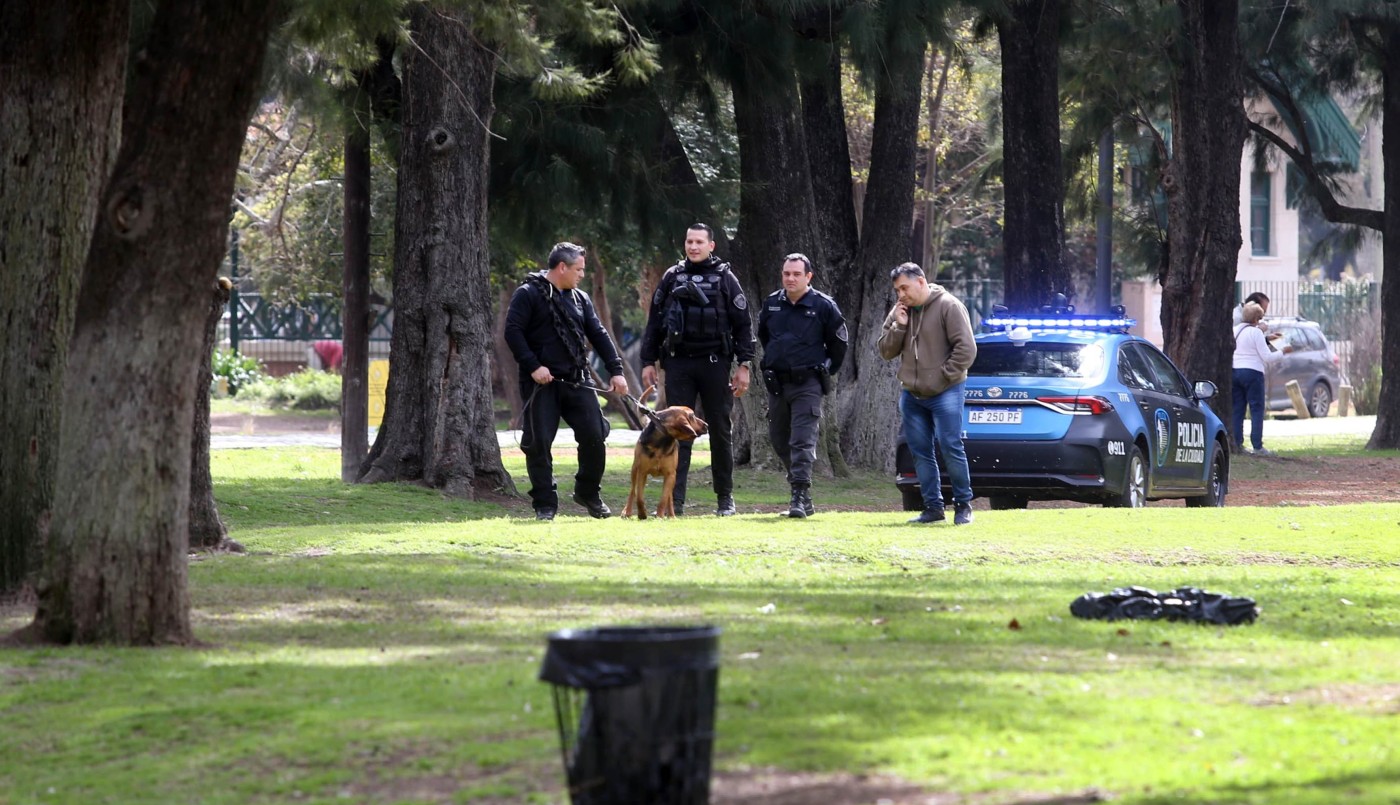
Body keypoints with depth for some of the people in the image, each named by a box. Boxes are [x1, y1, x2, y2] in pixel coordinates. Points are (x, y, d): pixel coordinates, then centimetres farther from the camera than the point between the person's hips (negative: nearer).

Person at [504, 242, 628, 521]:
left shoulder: (580, 299, 15)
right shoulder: (528, 295, -4)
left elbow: (598, 335, 14)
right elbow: (513, 331, -10)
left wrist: (616, 370, 5)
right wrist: (533, 366, -17)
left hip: (576, 381, 5)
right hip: (542, 382, -5)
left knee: (594, 435, -2)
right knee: (539, 442, -5)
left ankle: (588, 493, 17)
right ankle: (545, 503, 4)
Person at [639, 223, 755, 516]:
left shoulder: (724, 278, 3)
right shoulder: (672, 277, 9)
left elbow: (743, 324, 2)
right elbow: (654, 321, 12)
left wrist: (744, 365, -4)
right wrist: (648, 362, 6)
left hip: (714, 363, -1)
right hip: (678, 363, 1)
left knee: (720, 430, 5)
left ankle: (725, 498, 14)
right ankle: (675, 500, -5)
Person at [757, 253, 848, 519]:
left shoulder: (824, 306, -6)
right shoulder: (771, 303, 7)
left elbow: (838, 344, 4)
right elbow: (763, 335, 25)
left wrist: (824, 371, 7)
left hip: (807, 384, -6)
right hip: (777, 383, 6)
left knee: (803, 440, -13)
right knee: (779, 438, 11)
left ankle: (800, 495, -18)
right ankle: (801, 488, 25)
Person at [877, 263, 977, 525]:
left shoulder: (948, 306, -9)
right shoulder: (899, 312, 10)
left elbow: (966, 348, -12)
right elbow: (886, 352, 9)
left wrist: (946, 375, -14)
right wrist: (898, 326, -6)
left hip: (945, 393, -6)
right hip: (911, 395, 6)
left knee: (951, 448, -9)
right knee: (920, 452, 7)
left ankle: (963, 505, 1)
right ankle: (933, 507, 13)